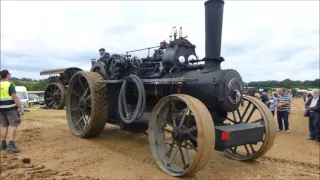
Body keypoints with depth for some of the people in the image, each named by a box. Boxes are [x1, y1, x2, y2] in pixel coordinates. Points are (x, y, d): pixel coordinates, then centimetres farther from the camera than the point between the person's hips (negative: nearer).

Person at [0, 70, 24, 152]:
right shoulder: (10, 85, -14)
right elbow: (15, 98, -18)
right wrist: (21, 108, -15)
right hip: (10, 108, -7)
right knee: (13, 125, -5)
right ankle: (11, 145, -14)